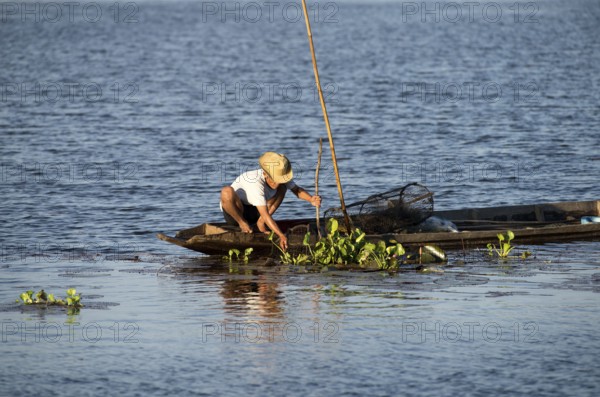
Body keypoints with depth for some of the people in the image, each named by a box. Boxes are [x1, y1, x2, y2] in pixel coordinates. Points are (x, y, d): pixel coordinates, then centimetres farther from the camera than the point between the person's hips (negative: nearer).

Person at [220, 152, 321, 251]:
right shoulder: (255, 182, -37)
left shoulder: (280, 176, -15)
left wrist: (311, 200, -25)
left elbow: (297, 190, -3)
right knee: (227, 192, -39)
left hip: (253, 212, 6)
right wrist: (281, 235, -48)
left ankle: (260, 222, -7)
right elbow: (265, 214, -40)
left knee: (283, 188, -6)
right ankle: (242, 222, -12)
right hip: (233, 212, -6)